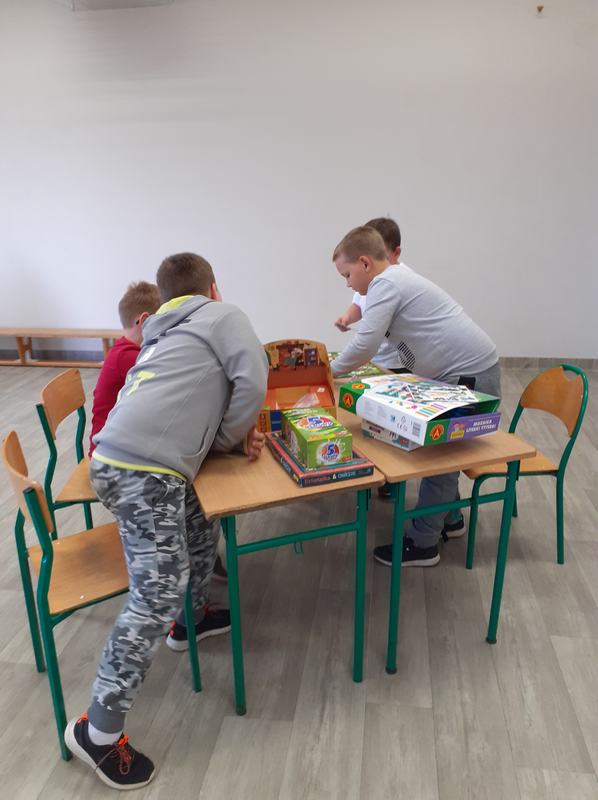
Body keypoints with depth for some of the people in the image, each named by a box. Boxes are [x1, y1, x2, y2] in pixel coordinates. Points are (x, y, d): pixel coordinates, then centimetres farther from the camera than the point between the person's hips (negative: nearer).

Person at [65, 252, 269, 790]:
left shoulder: (164, 335, 31)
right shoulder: (223, 315, 9)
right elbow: (253, 382, -5)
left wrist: (237, 432, 13)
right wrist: (231, 438, 9)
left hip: (119, 458, 9)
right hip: (143, 469, -9)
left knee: (201, 528, 27)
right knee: (157, 596, -6)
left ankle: (189, 619, 47)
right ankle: (99, 731, 4)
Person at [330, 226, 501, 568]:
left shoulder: (385, 283, -16)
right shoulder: (397, 277, 14)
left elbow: (364, 346, -21)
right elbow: (374, 342, 21)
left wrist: (331, 370, -6)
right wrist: (345, 366, 13)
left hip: (470, 375, -10)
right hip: (465, 371, 10)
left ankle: (422, 544, 9)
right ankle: (449, 517, 36)